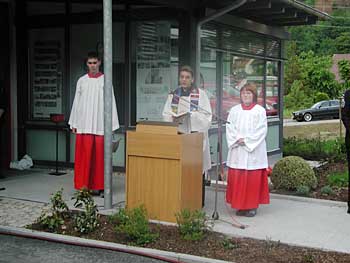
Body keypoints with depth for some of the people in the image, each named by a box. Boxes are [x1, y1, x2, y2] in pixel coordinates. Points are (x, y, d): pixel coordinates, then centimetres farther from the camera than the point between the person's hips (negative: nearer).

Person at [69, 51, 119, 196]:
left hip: (100, 125, -2)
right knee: (85, 155, -1)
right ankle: (84, 185, 6)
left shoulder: (105, 80, 3)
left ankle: (98, 186, 6)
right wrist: (74, 124, 9)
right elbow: (76, 102, 12)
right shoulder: (81, 81, 10)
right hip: (84, 125, 2)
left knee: (99, 155, -1)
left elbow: (111, 103, 2)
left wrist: (111, 125, -3)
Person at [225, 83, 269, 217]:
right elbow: (229, 128, 5)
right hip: (237, 150, 3)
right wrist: (237, 139, -11)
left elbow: (261, 130, -6)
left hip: (253, 151, -3)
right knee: (237, 178, 1)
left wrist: (246, 140, -13)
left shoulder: (260, 110, 1)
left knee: (254, 179, -1)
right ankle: (240, 205, 11)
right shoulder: (234, 110, 10)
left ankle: (252, 206, 8)